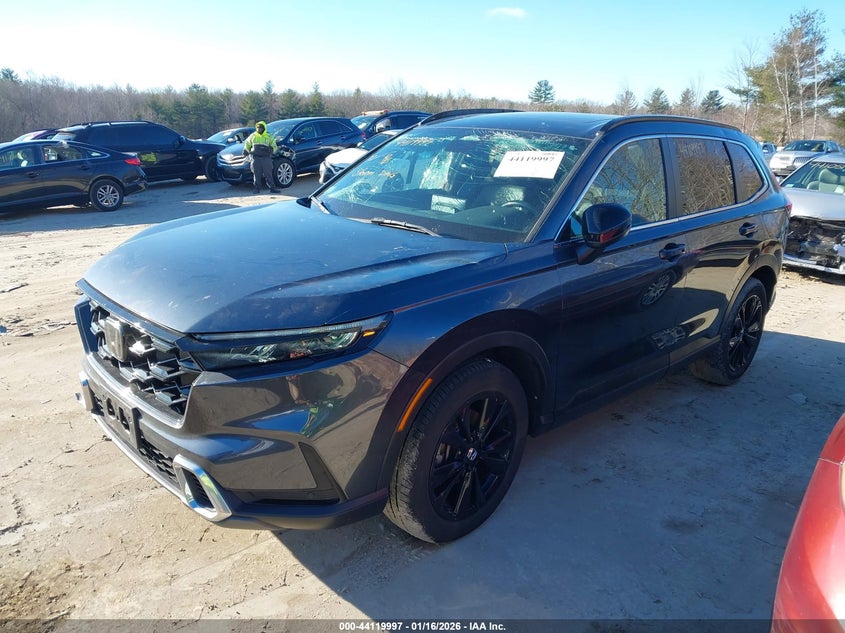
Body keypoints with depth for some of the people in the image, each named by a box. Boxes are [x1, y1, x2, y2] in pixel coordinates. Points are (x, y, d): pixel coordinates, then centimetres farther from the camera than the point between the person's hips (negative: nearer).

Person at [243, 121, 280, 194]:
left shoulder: (269, 136, 8)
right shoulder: (253, 136, 14)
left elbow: (274, 146, 6)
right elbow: (247, 143, 25)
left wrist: (271, 150, -15)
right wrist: (246, 150, 9)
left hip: (266, 158, -2)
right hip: (256, 158, 2)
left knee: (268, 174, -3)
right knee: (256, 174, 1)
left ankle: (272, 188, 0)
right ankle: (257, 188, 7)